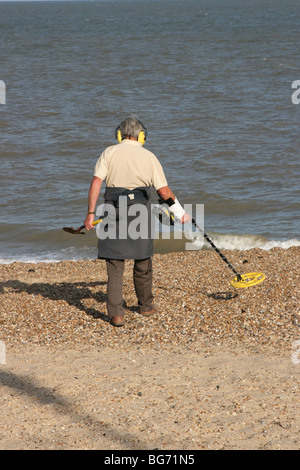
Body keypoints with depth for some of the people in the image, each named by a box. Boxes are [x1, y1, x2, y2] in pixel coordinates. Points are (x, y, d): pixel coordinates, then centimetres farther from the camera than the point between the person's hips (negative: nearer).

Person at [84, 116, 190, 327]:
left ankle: (116, 314, -6)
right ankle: (146, 306, 33)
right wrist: (180, 213, 17)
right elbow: (164, 192, 4)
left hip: (114, 212, -1)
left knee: (115, 266, 2)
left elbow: (96, 182, -8)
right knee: (143, 262, 18)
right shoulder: (149, 157, 5)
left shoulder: (109, 153, 3)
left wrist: (91, 213, -6)